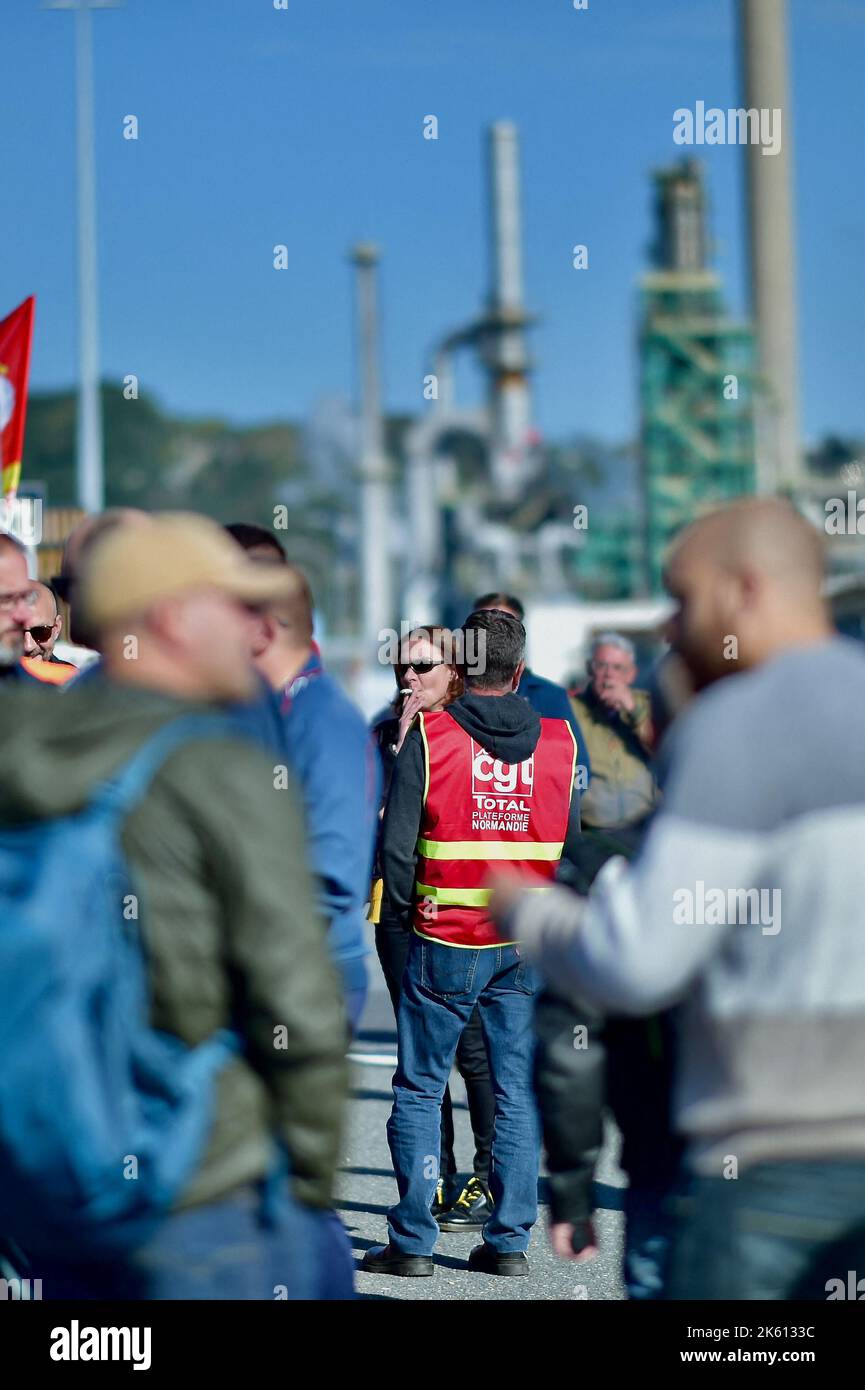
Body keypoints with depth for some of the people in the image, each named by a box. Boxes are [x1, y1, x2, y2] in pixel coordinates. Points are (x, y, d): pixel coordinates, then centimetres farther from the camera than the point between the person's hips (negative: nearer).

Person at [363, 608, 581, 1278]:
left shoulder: (428, 737, -8)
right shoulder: (560, 741, 1)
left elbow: (397, 845, -9)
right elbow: (572, 846, 5)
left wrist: (407, 914, 7)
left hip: (446, 944, -3)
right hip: (530, 946, 3)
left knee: (419, 1089, 6)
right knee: (519, 1092, 9)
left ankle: (413, 1241, 5)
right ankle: (510, 1241, 10)